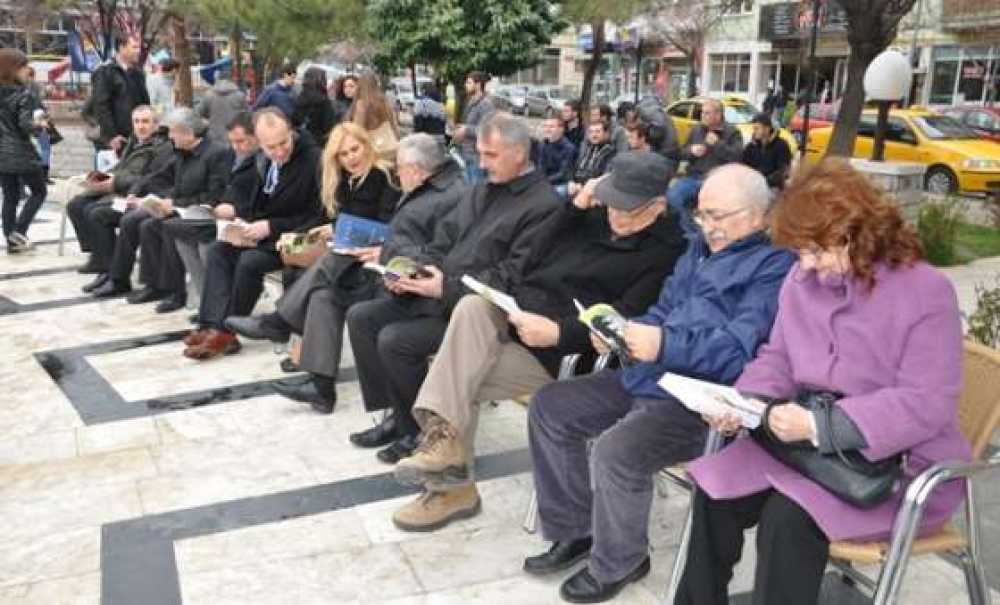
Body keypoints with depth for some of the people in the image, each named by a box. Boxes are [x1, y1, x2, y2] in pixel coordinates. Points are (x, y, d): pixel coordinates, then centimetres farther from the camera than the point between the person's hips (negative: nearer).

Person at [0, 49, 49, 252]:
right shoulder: (23, 94, -12)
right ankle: (18, 231, -2)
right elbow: (25, 125, -18)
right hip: (22, 153, -6)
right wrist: (40, 125, 0)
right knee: (39, 192, 9)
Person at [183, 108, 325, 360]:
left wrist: (271, 226, -19)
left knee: (250, 261, -27)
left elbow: (318, 216, -18)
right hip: (265, 234, 8)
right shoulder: (263, 161, 7)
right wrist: (244, 224, -2)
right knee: (217, 250, -9)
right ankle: (214, 324, -18)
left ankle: (226, 331, -12)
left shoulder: (313, 159, -17)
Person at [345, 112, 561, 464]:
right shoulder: (481, 191, 17)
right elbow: (443, 243, 18)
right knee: (360, 317, 0)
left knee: (394, 340, -24)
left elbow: (511, 278, -21)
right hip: (437, 294, 9)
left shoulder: (542, 206, -13)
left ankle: (422, 432, -2)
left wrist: (447, 288, -23)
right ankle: (398, 416, 5)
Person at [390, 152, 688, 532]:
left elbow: (624, 322, -17)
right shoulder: (597, 217, 15)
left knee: (456, 379, -21)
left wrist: (557, 332, -29)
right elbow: (536, 262, 13)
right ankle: (445, 439, -24)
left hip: (559, 354, -7)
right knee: (473, 306, -24)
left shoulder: (665, 252, -6)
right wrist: (575, 208, 3)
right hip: (516, 317, 7)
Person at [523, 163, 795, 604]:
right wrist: (621, 330, -1)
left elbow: (740, 349, -22)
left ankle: (617, 563, -1)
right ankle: (576, 530, 16)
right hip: (645, 379, 10)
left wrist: (665, 346, -30)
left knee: (614, 451, -30)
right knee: (549, 407, 4)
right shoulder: (700, 248, 17)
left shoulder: (775, 267, -11)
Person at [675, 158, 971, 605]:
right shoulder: (803, 279, 5)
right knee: (715, 492, -15)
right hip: (808, 444, 6)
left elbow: (926, 405, -20)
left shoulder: (926, 291, -14)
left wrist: (822, 426, -30)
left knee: (788, 517, -29)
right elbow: (778, 359, 12)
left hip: (897, 463, -5)